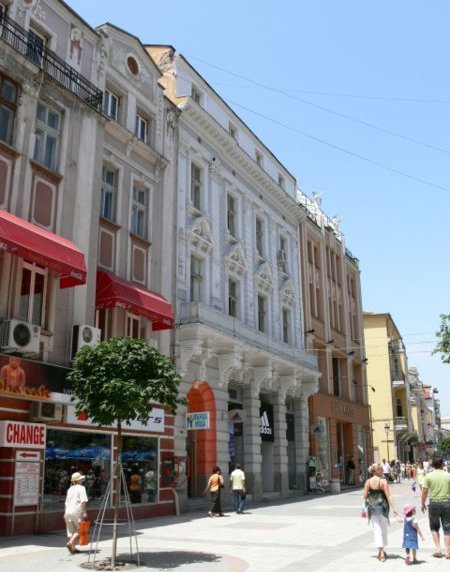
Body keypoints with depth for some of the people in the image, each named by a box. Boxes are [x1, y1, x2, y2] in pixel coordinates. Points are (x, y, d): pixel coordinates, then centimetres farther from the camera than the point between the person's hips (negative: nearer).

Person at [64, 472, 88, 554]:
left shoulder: (70, 489, 17)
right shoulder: (81, 488, -3)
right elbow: (83, 501, -14)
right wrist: (84, 512, -14)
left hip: (68, 512, 7)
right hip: (76, 511, -6)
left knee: (71, 531, 13)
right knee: (79, 530, 3)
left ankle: (73, 548, 13)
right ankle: (70, 543, -15)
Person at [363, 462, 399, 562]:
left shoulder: (368, 482, -1)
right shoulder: (383, 481, -11)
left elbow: (365, 495, 0)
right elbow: (388, 496, -16)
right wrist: (394, 508, -16)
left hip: (372, 507, 2)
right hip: (382, 505, -2)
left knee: (377, 528, 7)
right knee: (383, 528, 15)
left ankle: (381, 551, 0)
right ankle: (382, 550, 24)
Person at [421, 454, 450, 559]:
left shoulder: (429, 476, -5)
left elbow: (424, 492, -5)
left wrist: (423, 504, 7)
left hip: (434, 503, -1)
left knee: (434, 527, 17)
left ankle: (438, 548, 7)